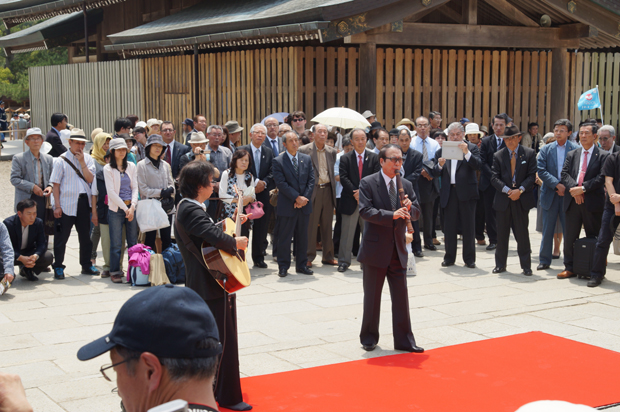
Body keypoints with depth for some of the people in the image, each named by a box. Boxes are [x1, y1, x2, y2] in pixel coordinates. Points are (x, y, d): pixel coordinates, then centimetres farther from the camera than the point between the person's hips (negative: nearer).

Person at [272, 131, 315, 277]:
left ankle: (302, 265, 19)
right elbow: (281, 183, -11)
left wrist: (305, 198, -8)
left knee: (303, 236, 10)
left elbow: (311, 180, 5)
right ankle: (283, 266, 10)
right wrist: (297, 198, -16)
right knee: (284, 237, 1)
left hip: (304, 205, 4)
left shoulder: (307, 159, 10)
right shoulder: (278, 161, -4)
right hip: (287, 206, -4)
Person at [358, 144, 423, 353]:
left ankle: (404, 340, 12)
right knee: (372, 296, 7)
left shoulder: (406, 185, 10)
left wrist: (409, 208, -13)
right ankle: (369, 338, 21)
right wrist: (391, 215, -26)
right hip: (375, 249, -4)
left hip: (398, 250, 4)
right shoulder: (368, 183, -5)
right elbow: (365, 210, -17)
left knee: (401, 296, 5)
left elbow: (416, 212, 10)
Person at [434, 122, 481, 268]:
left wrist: (467, 152, -24)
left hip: (466, 192, -2)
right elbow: (436, 174, 7)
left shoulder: (471, 148, 3)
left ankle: (469, 258, 10)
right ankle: (449, 258, 16)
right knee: (449, 227, 6)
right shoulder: (442, 150, 10)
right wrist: (440, 165, -14)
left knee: (468, 226, 2)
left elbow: (477, 166, -11)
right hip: (449, 192, 2)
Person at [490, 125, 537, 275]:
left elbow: (532, 175, -2)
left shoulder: (529, 153, 3)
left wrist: (520, 190, -14)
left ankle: (526, 266, 10)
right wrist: (507, 190, -14)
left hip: (522, 199, -1)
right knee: (501, 234, 7)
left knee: (522, 234, 1)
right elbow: (494, 177, 0)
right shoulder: (498, 156, 5)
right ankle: (500, 265, 17)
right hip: (503, 200, 1)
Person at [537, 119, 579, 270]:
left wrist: (567, 187, -12)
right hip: (550, 194, 2)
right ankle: (544, 260, 17)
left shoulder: (576, 149, 0)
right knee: (547, 230, 8)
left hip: (568, 194, -2)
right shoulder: (546, 149, 5)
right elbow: (541, 171, -4)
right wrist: (557, 184, -14)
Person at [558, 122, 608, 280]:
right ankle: (569, 268, 13)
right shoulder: (572, 155, 14)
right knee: (569, 237, 5)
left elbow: (601, 177, -9)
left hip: (592, 202, -3)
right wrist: (573, 189, -13)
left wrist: (583, 188, -17)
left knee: (593, 237, 5)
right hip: (573, 201, 4)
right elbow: (564, 174, 4)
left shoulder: (603, 156, 1)